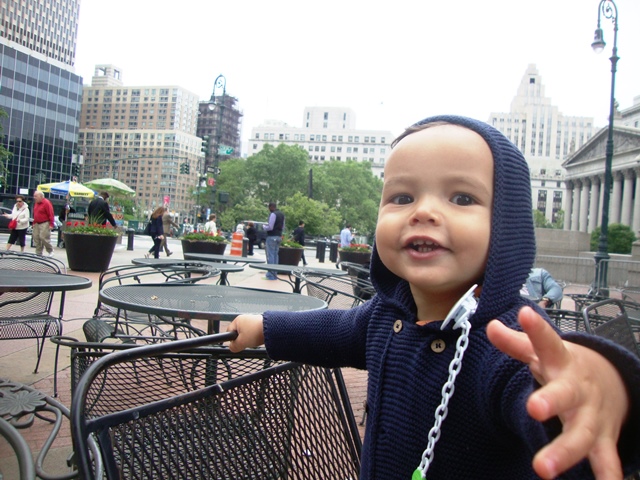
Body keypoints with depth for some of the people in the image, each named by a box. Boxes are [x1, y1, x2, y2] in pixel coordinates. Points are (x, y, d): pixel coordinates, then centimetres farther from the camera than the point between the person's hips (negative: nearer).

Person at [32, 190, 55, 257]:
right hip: (37, 224, 8)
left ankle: (50, 251, 6)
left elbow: (51, 214, -15)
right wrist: (34, 223, 17)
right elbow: (35, 214, 21)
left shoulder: (46, 203, -12)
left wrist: (51, 224, -18)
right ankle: (38, 253, 14)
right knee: (36, 238, 6)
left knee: (44, 238, -11)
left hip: (44, 224, -8)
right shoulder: (36, 203, 14)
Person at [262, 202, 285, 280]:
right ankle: (275, 274, 13)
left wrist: (264, 226, 1)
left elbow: (270, 227, -17)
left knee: (270, 256, -6)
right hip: (279, 236, 9)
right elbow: (283, 228, 19)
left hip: (272, 237, -9)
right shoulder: (282, 214, 15)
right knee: (275, 255, 12)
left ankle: (271, 275, -7)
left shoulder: (273, 214, -13)